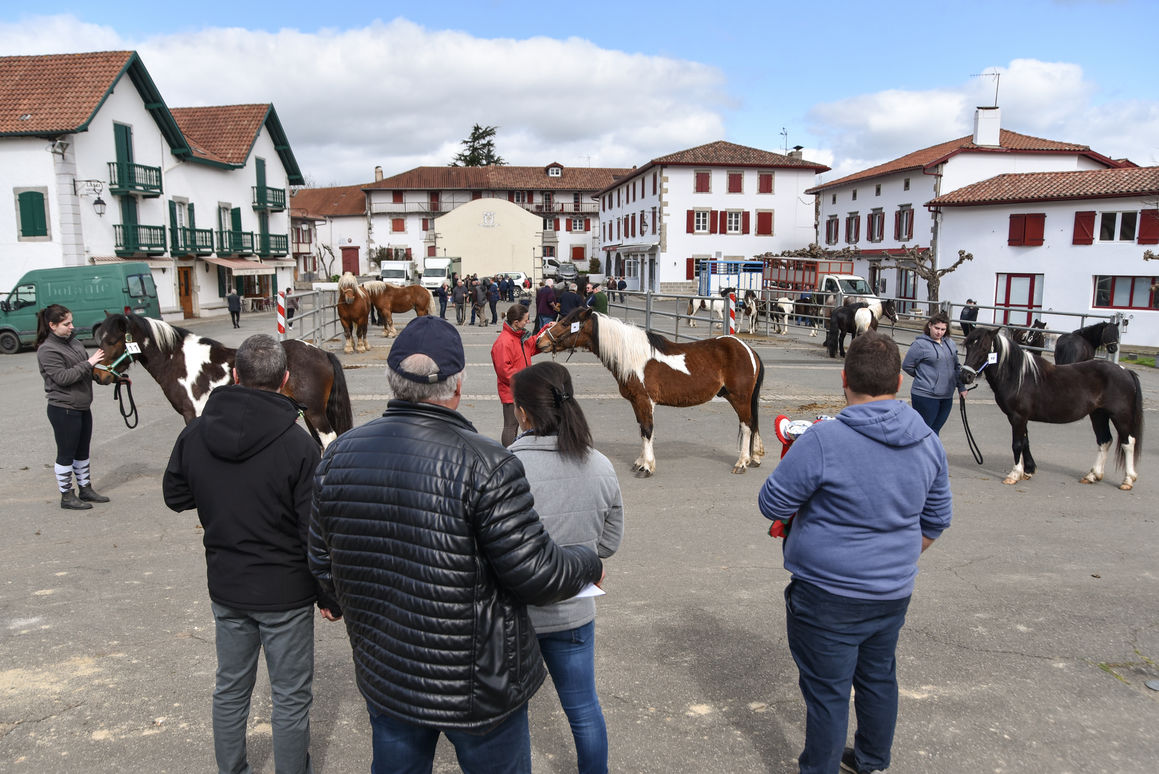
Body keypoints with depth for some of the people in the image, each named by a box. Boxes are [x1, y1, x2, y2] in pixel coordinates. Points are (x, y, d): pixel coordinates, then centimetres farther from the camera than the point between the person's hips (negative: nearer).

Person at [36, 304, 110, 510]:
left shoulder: (73, 342, 10)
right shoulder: (47, 350, -15)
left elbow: (84, 370, 21)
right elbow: (63, 377, -23)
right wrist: (89, 363, -22)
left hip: (82, 407, 8)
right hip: (63, 410, -8)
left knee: (82, 452, 18)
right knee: (66, 454, 3)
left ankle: (85, 489, 30)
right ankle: (66, 496, 14)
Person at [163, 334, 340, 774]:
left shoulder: (196, 433, -8)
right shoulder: (297, 445, -22)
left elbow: (175, 495, 9)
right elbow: (318, 534, -17)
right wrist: (331, 598, -6)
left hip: (225, 588, 5)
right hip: (285, 592, -5)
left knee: (230, 688, 22)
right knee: (291, 697, 11)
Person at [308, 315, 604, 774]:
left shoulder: (338, 455, -6)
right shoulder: (485, 464, -25)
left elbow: (325, 569, 4)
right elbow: (538, 576, -21)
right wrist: (589, 563, -1)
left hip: (382, 679, 5)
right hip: (478, 686, -5)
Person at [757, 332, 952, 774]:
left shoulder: (822, 441, -24)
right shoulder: (928, 442, -2)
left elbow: (772, 505, -14)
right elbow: (935, 520, 10)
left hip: (829, 597, -6)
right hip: (894, 594, 7)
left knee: (827, 691, 9)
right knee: (879, 677, 24)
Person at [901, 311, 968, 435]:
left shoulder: (950, 343, 10)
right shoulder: (920, 344, -11)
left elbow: (957, 367, 18)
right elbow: (907, 366, -6)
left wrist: (961, 387, 12)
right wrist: (922, 376, 4)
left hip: (947, 397, 6)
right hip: (926, 396, -6)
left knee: (935, 430, 14)